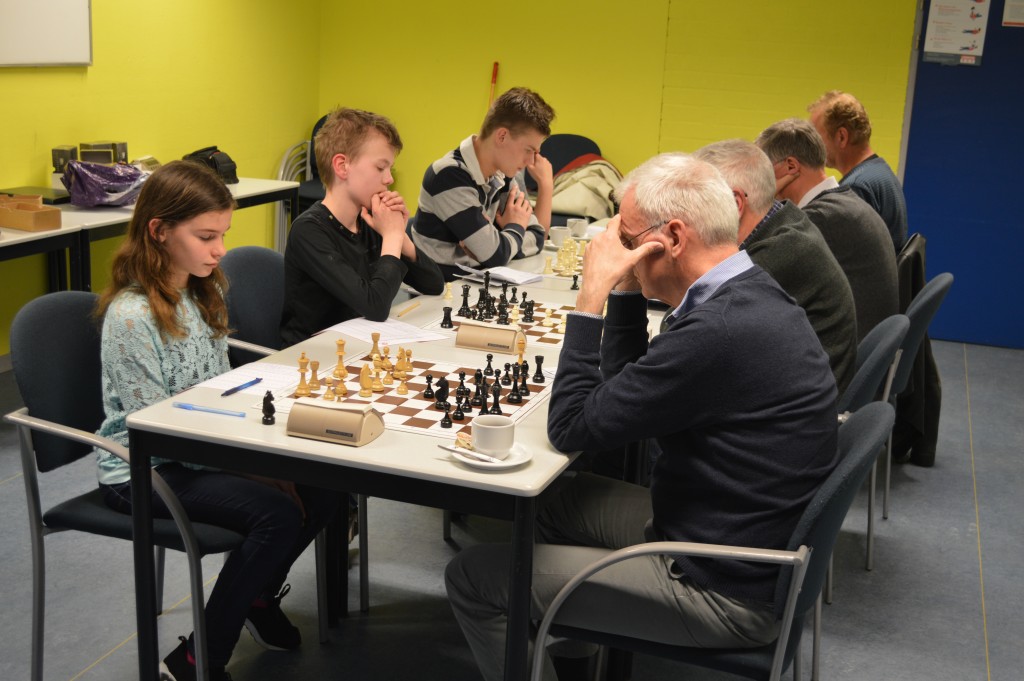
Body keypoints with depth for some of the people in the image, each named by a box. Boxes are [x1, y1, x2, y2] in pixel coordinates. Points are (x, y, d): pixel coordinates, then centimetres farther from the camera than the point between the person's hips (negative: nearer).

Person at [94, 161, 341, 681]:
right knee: (278, 512, -25)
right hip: (140, 472, -7)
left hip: (208, 449, 7)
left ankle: (259, 593, 17)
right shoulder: (131, 316, -21)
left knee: (322, 488, -10)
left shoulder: (202, 294, 5)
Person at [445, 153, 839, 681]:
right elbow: (626, 383, 13)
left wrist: (592, 292, -17)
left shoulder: (719, 331, -29)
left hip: (724, 593, -10)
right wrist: (624, 288, 1)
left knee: (472, 577, -5)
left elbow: (570, 427, -20)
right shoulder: (752, 297, 3)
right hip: (746, 539, 10)